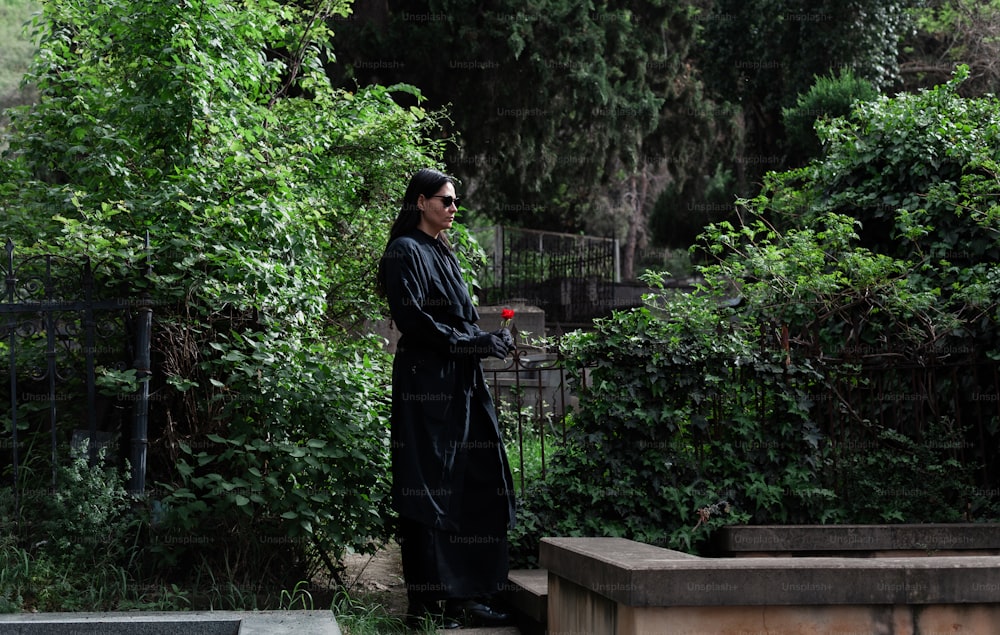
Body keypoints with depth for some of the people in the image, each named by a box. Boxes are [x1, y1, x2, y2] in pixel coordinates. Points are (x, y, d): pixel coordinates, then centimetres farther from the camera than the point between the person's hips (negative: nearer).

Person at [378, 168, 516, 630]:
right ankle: (426, 604, -1)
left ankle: (466, 595, 10)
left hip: (461, 383, 9)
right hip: (427, 385, -9)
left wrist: (490, 340, 5)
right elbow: (411, 319, -16)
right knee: (431, 491, -6)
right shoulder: (406, 252, -6)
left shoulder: (442, 253, 20)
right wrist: (473, 343, -14)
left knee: (477, 487, 5)